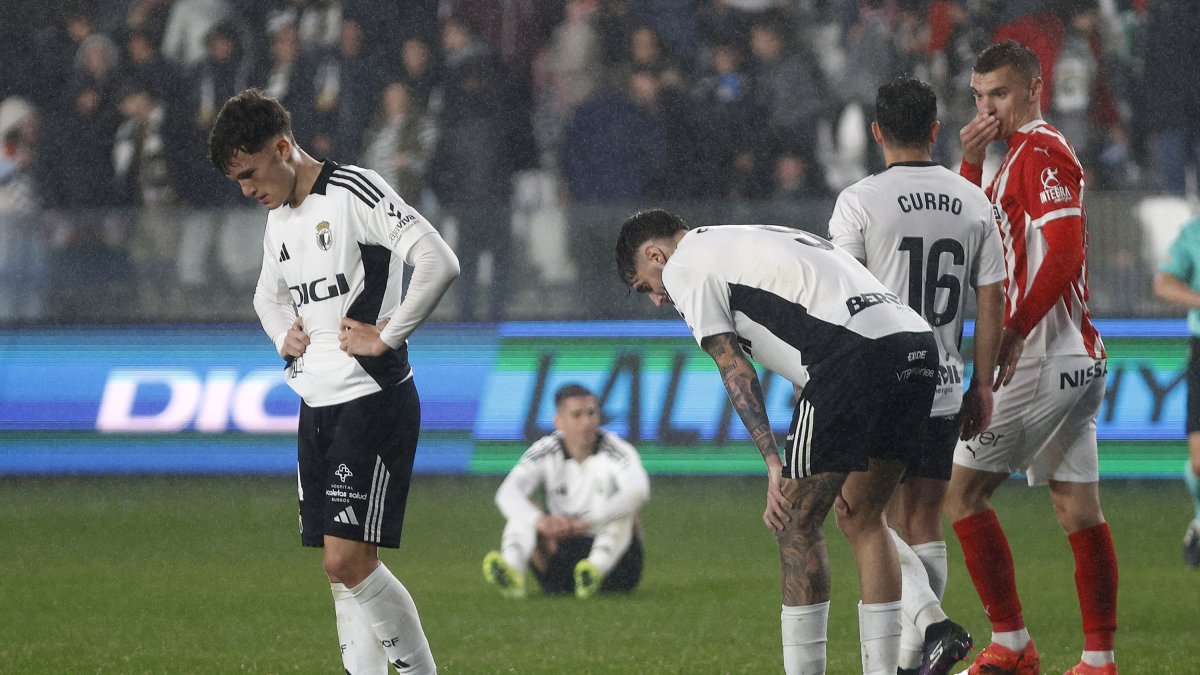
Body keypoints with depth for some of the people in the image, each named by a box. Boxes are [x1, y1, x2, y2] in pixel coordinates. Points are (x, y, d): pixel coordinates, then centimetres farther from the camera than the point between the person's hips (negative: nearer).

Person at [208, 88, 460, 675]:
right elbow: (268, 295, 36)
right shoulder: (278, 220, 16)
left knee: (349, 560, -16)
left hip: (372, 399, -9)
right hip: (316, 404, 9)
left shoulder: (353, 192, -12)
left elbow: (439, 262, -22)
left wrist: (386, 336, -18)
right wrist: (283, 336, 15)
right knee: (342, 570, 6)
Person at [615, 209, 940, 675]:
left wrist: (775, 464, -4)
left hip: (855, 351, -8)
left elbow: (735, 369, 1)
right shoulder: (760, 241, 36)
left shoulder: (684, 266, 11)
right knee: (861, 518, 19)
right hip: (917, 340, 8)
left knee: (797, 523, 2)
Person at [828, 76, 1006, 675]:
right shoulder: (974, 202, 5)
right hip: (945, 390, 4)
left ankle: (929, 621, -20)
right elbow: (992, 301, 7)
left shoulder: (860, 200, -8)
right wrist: (982, 387, 14)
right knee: (923, 523, 12)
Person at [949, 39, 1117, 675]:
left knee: (961, 492, -4)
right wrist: (971, 165, 8)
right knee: (1078, 510, 7)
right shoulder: (1023, 154, 19)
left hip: (1041, 360, -10)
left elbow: (1065, 253, -21)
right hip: (1078, 360, 10)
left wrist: (1013, 333, -22)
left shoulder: (1039, 152, -11)